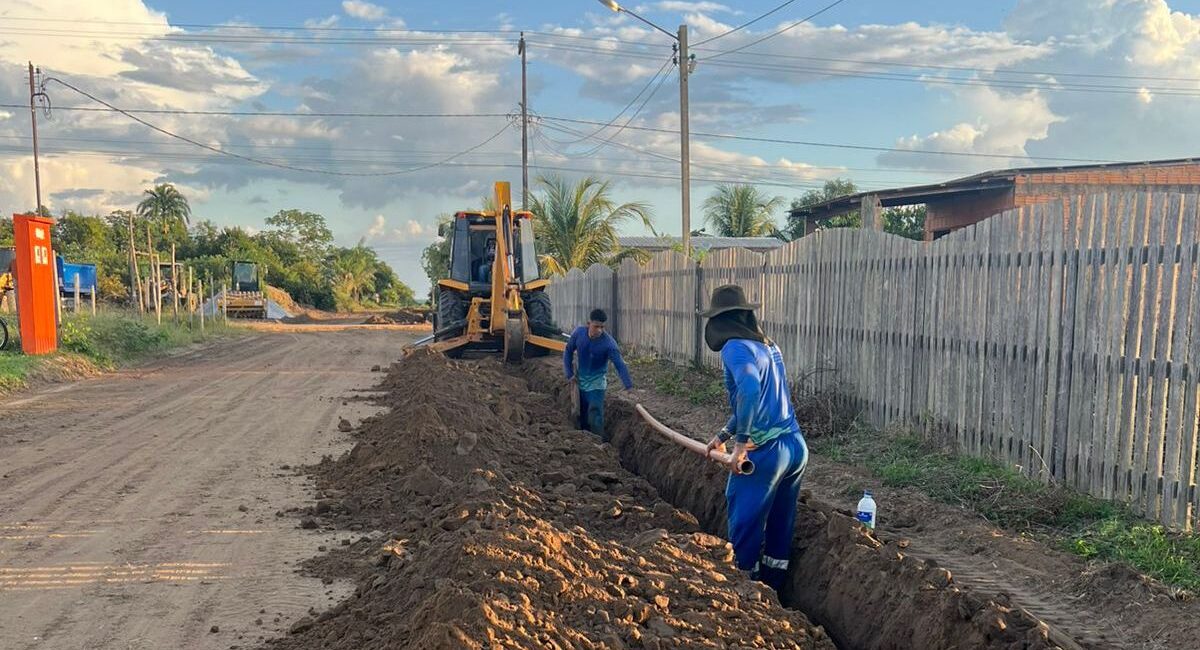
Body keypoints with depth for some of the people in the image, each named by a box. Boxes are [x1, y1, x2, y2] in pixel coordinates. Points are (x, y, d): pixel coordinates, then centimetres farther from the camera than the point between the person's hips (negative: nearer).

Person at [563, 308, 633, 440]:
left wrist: (629, 386, -41)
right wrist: (570, 374, -2)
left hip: (597, 383, -4)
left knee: (595, 414, -18)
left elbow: (620, 364, -30)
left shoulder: (609, 343, -26)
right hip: (581, 380, 4)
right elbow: (568, 351, 1)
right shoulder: (579, 332, -15)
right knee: (583, 414, 18)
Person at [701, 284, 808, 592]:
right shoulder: (768, 346, 15)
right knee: (780, 528, 17)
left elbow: (749, 390, -31)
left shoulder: (735, 348, -12)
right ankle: (772, 591, 28)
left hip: (764, 452, -8)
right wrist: (724, 435, 30)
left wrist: (741, 442, -24)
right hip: (796, 448, 8)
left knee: (745, 530, 6)